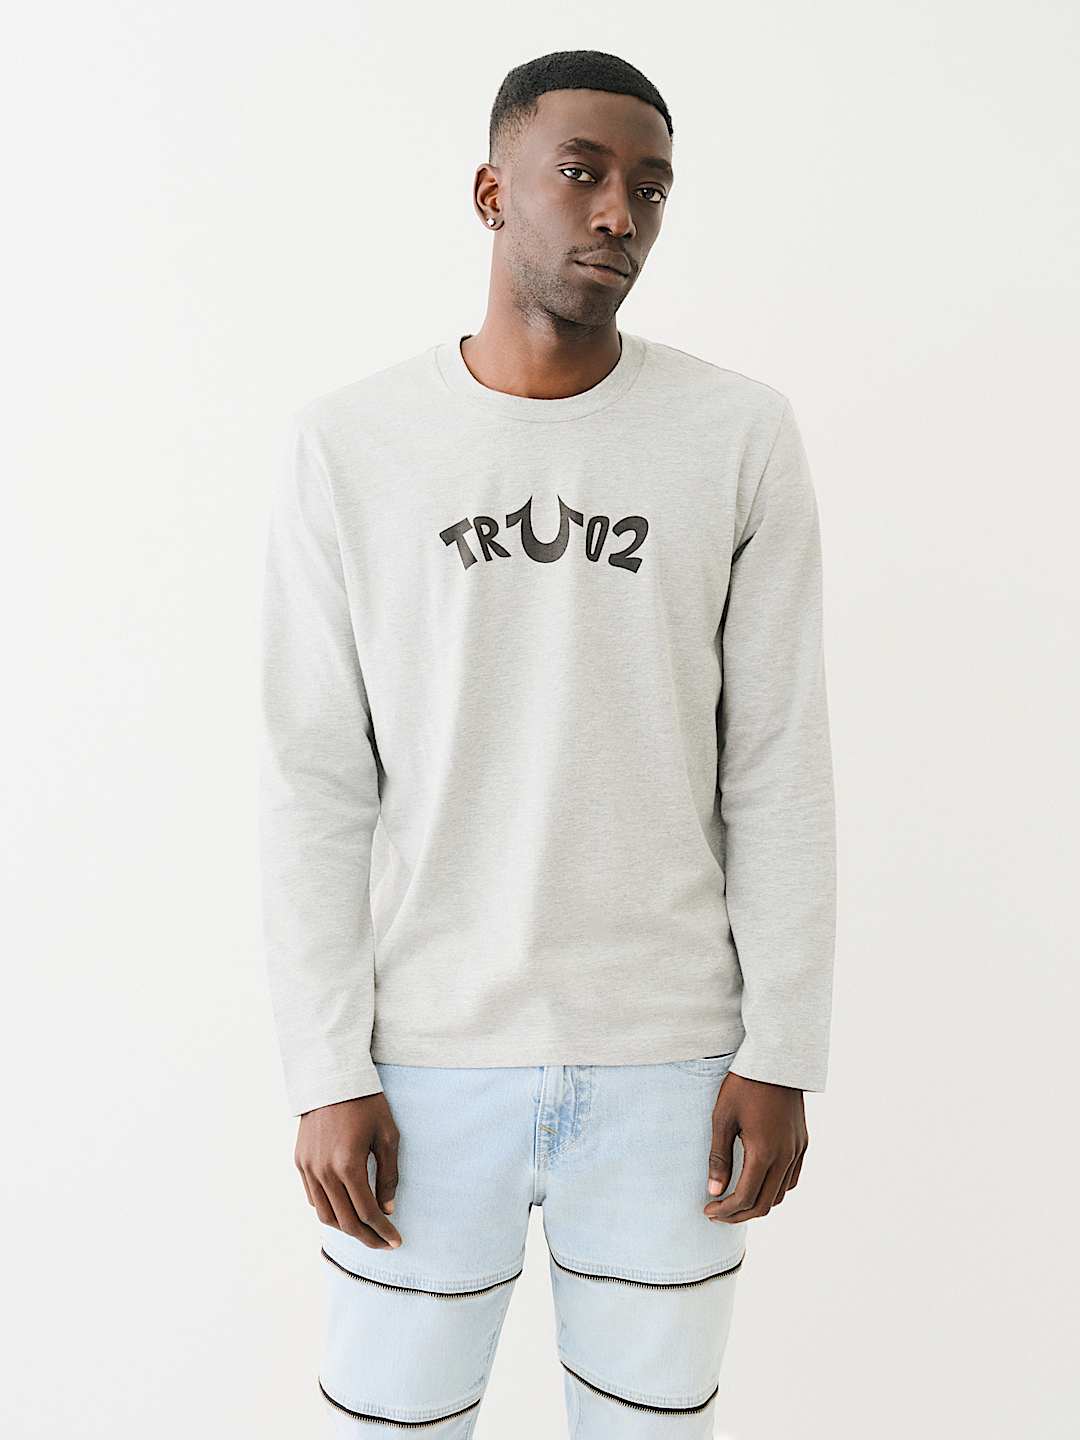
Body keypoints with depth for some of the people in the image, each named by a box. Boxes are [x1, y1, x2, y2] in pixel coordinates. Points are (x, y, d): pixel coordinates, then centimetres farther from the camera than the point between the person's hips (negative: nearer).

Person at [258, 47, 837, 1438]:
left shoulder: (741, 434, -2)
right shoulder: (345, 447, -3)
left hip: (671, 1062, 1)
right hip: (428, 1061, 0)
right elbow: (315, 786, -2)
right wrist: (327, 1073, -6)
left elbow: (777, 768, -1)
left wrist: (780, 1054, -3)